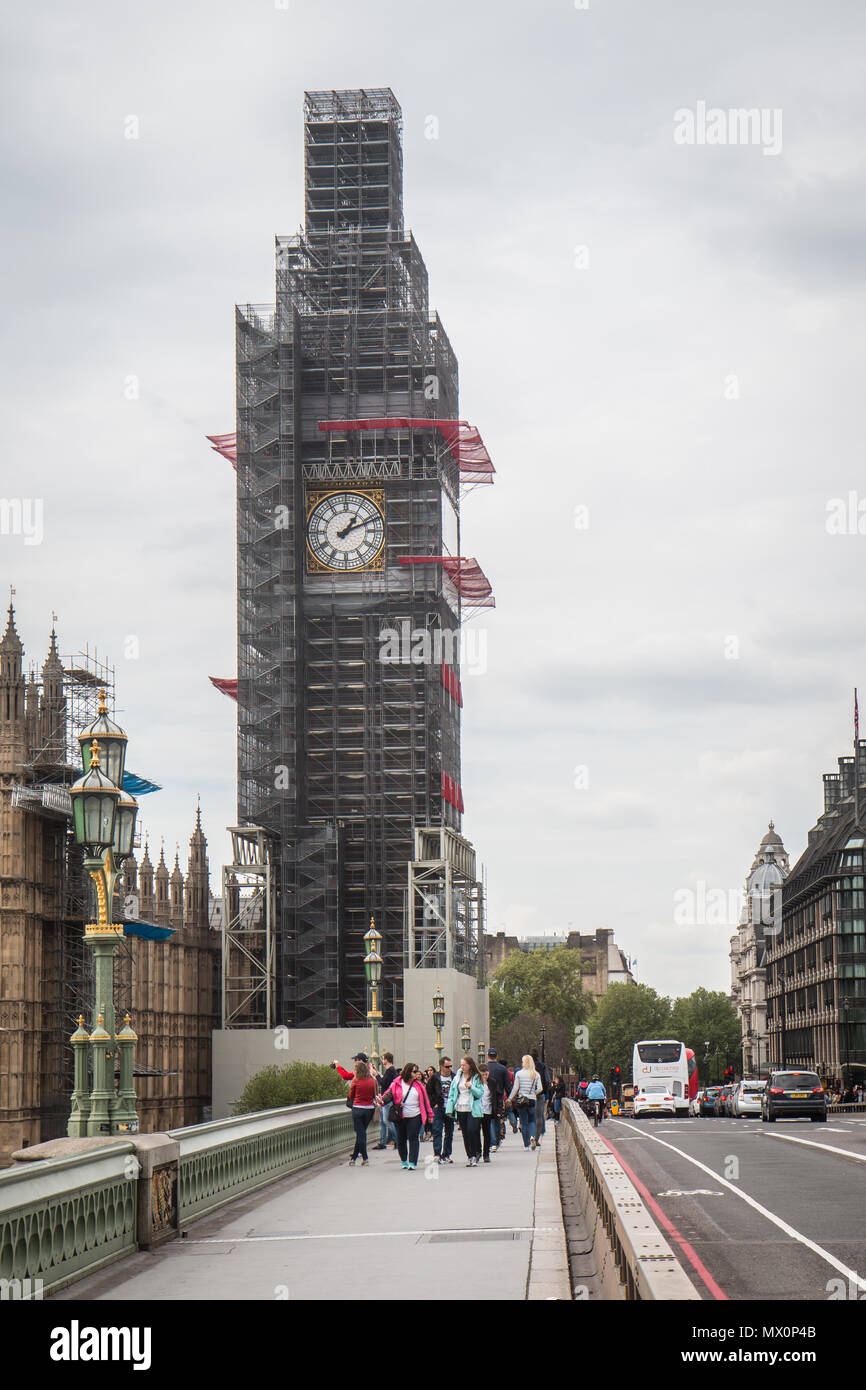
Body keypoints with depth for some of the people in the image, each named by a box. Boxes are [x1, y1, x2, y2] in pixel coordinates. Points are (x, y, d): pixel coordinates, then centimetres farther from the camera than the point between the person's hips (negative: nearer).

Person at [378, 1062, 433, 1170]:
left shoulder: (418, 1084, 7)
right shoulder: (397, 1084, 0)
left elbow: (425, 1099, 14)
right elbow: (389, 1094, -8)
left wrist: (430, 1114, 16)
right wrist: (382, 1100, -30)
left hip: (415, 1116, 1)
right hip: (401, 1116, 0)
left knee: (413, 1138, -8)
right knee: (401, 1139, 7)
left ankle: (412, 1162, -8)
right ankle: (404, 1160, 26)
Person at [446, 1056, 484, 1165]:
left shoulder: (477, 1078, 0)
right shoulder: (457, 1077, 10)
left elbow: (480, 1093, -4)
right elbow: (452, 1094, 11)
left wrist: (471, 1087, -20)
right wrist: (449, 1109, 4)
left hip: (473, 1110, -4)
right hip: (460, 1109, 4)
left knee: (472, 1131, -16)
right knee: (465, 1134, 5)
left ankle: (476, 1154, 0)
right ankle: (470, 1156, 12)